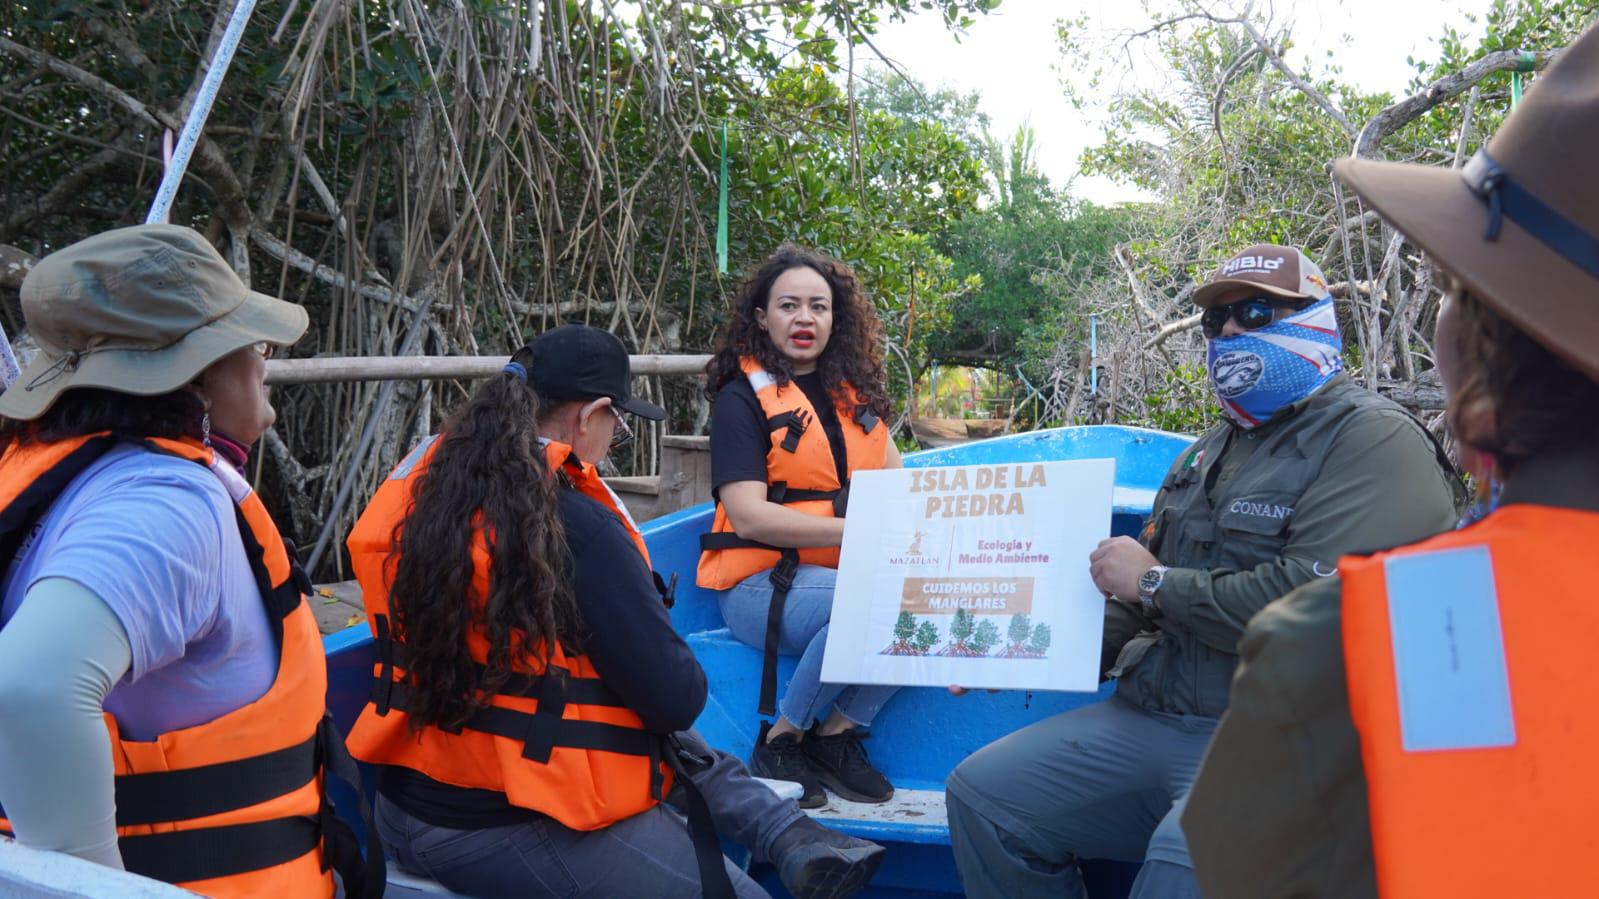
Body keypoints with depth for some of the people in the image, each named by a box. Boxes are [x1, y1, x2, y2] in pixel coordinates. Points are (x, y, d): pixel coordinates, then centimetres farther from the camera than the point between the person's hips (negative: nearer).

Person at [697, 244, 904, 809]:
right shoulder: (741, 398, -2)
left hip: (850, 571, 6)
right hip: (762, 583, -5)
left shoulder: (854, 392, 16)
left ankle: (839, 733, -4)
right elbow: (749, 516, -12)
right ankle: (780, 740, -10)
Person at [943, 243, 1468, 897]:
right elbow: (1141, 607, 23)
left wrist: (1155, 580, -9)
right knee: (982, 793, 0)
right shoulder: (1213, 450, 20)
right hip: (1152, 716, 8)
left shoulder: (1373, 440, -8)